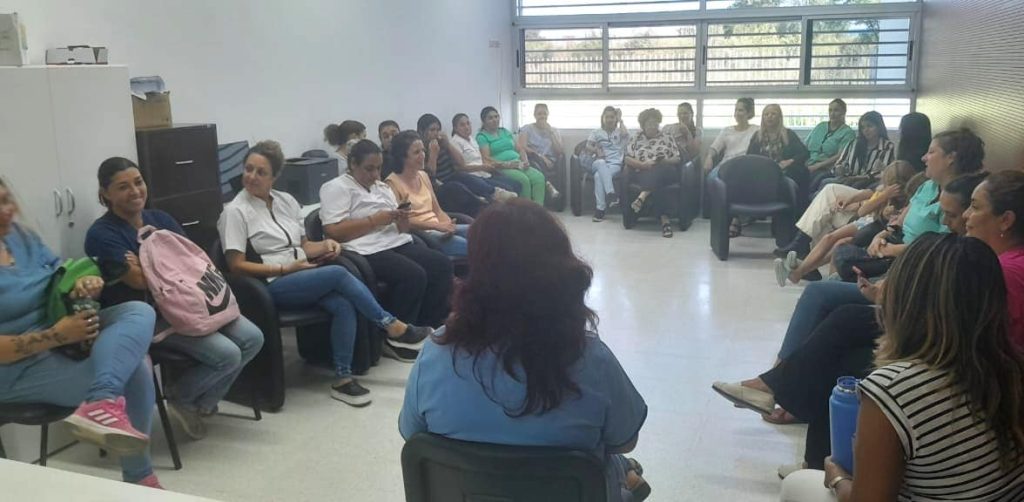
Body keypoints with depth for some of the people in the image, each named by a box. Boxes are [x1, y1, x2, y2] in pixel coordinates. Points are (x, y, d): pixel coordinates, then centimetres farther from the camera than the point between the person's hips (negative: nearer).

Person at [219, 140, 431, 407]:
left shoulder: (286, 200, 13)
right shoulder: (235, 212, -4)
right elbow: (237, 266, -9)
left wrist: (324, 245, -4)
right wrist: (286, 268, -15)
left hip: (304, 277, 6)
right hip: (272, 285, -5)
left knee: (343, 304, -27)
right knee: (338, 274, -28)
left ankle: (343, 378, -20)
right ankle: (395, 329, -17)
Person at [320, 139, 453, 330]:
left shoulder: (382, 187, 23)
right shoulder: (336, 188, 0)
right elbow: (334, 231, -13)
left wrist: (402, 221, -2)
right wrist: (375, 220, -14)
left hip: (398, 244, 8)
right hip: (368, 251, -8)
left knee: (442, 264, -14)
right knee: (414, 275, -28)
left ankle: (429, 326, -9)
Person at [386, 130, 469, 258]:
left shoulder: (423, 176, 17)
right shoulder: (392, 183, -5)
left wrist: (449, 225, -6)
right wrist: (436, 226, -21)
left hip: (438, 229, 7)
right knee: (469, 246, -30)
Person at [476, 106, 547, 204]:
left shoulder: (505, 132, 24)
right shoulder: (482, 136, 4)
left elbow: (520, 149, 20)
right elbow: (486, 159, -10)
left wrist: (525, 161, -1)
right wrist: (506, 164, -20)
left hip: (518, 165, 6)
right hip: (501, 168, -6)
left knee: (539, 177, -23)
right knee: (524, 179, -33)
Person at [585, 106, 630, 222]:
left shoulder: (619, 132, 20)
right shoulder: (596, 132, 23)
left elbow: (625, 134, -5)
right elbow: (588, 146, 8)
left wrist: (620, 120, 9)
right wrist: (596, 150, -13)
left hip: (615, 164, -1)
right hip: (598, 163, 1)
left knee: (598, 175, -35)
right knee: (601, 163, -39)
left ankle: (600, 209, -40)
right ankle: (610, 194, -50)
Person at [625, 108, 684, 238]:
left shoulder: (667, 138, 20)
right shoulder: (636, 139, 20)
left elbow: (677, 159, 13)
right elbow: (628, 159, 9)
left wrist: (664, 161, -8)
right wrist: (643, 164, -8)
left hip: (666, 172, 1)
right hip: (644, 173, -1)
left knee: (658, 171, -40)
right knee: (656, 185, -38)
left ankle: (642, 196, -55)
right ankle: (665, 219, -51)